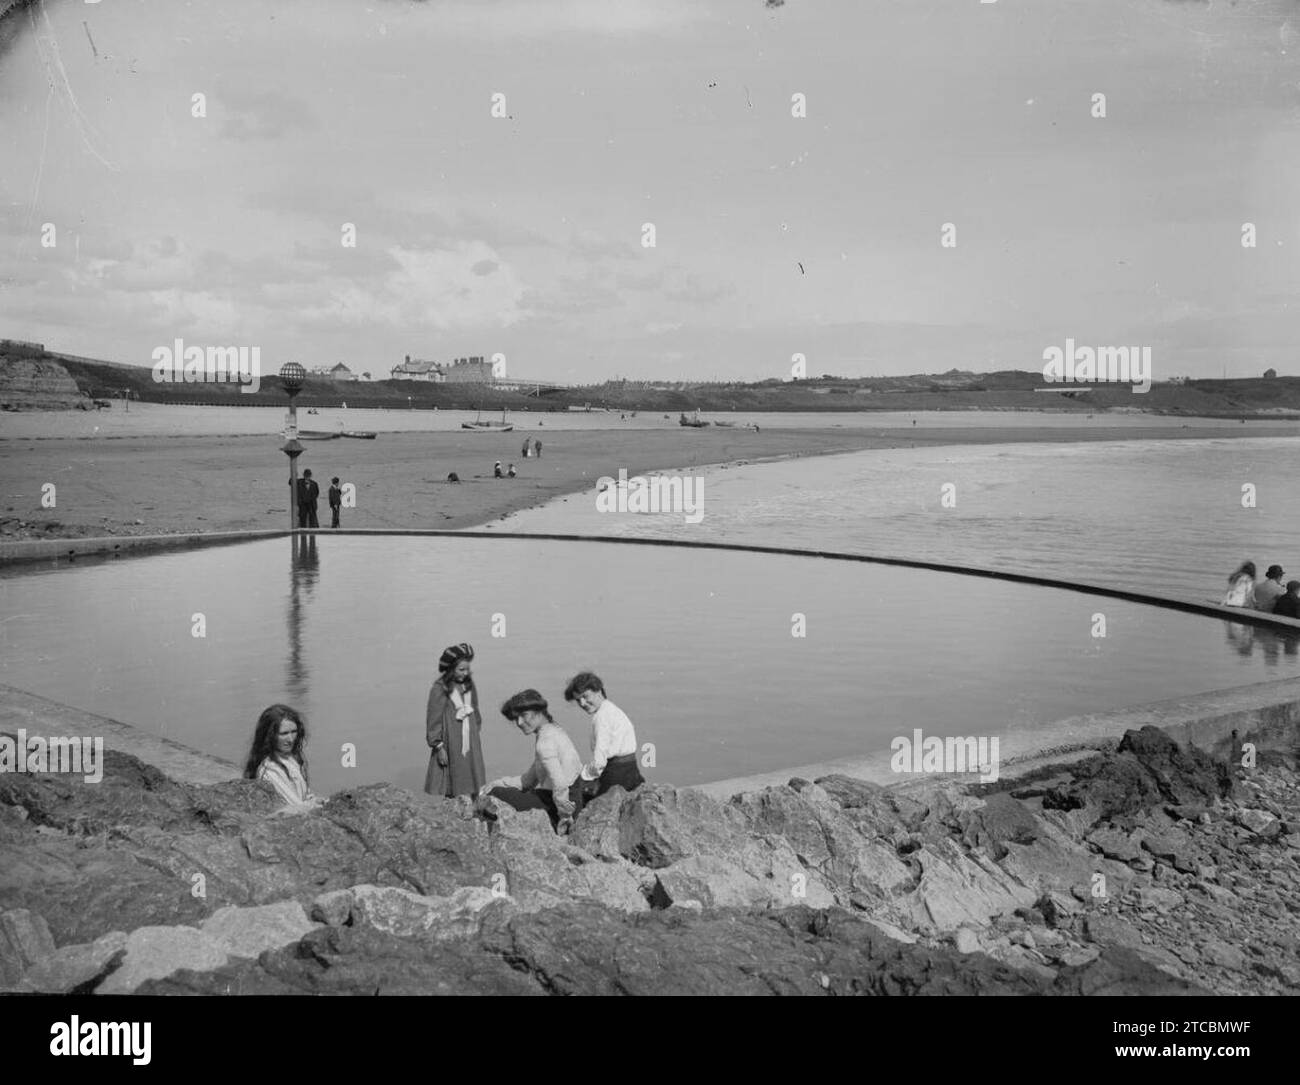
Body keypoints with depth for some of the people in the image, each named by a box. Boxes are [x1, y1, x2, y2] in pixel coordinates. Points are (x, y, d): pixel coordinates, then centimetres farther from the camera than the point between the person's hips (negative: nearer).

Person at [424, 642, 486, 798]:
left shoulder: (468, 684, 5)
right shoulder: (440, 689, -12)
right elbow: (434, 719, -10)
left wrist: (477, 730, 18)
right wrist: (438, 746, -11)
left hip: (470, 741, 5)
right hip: (451, 743, -5)